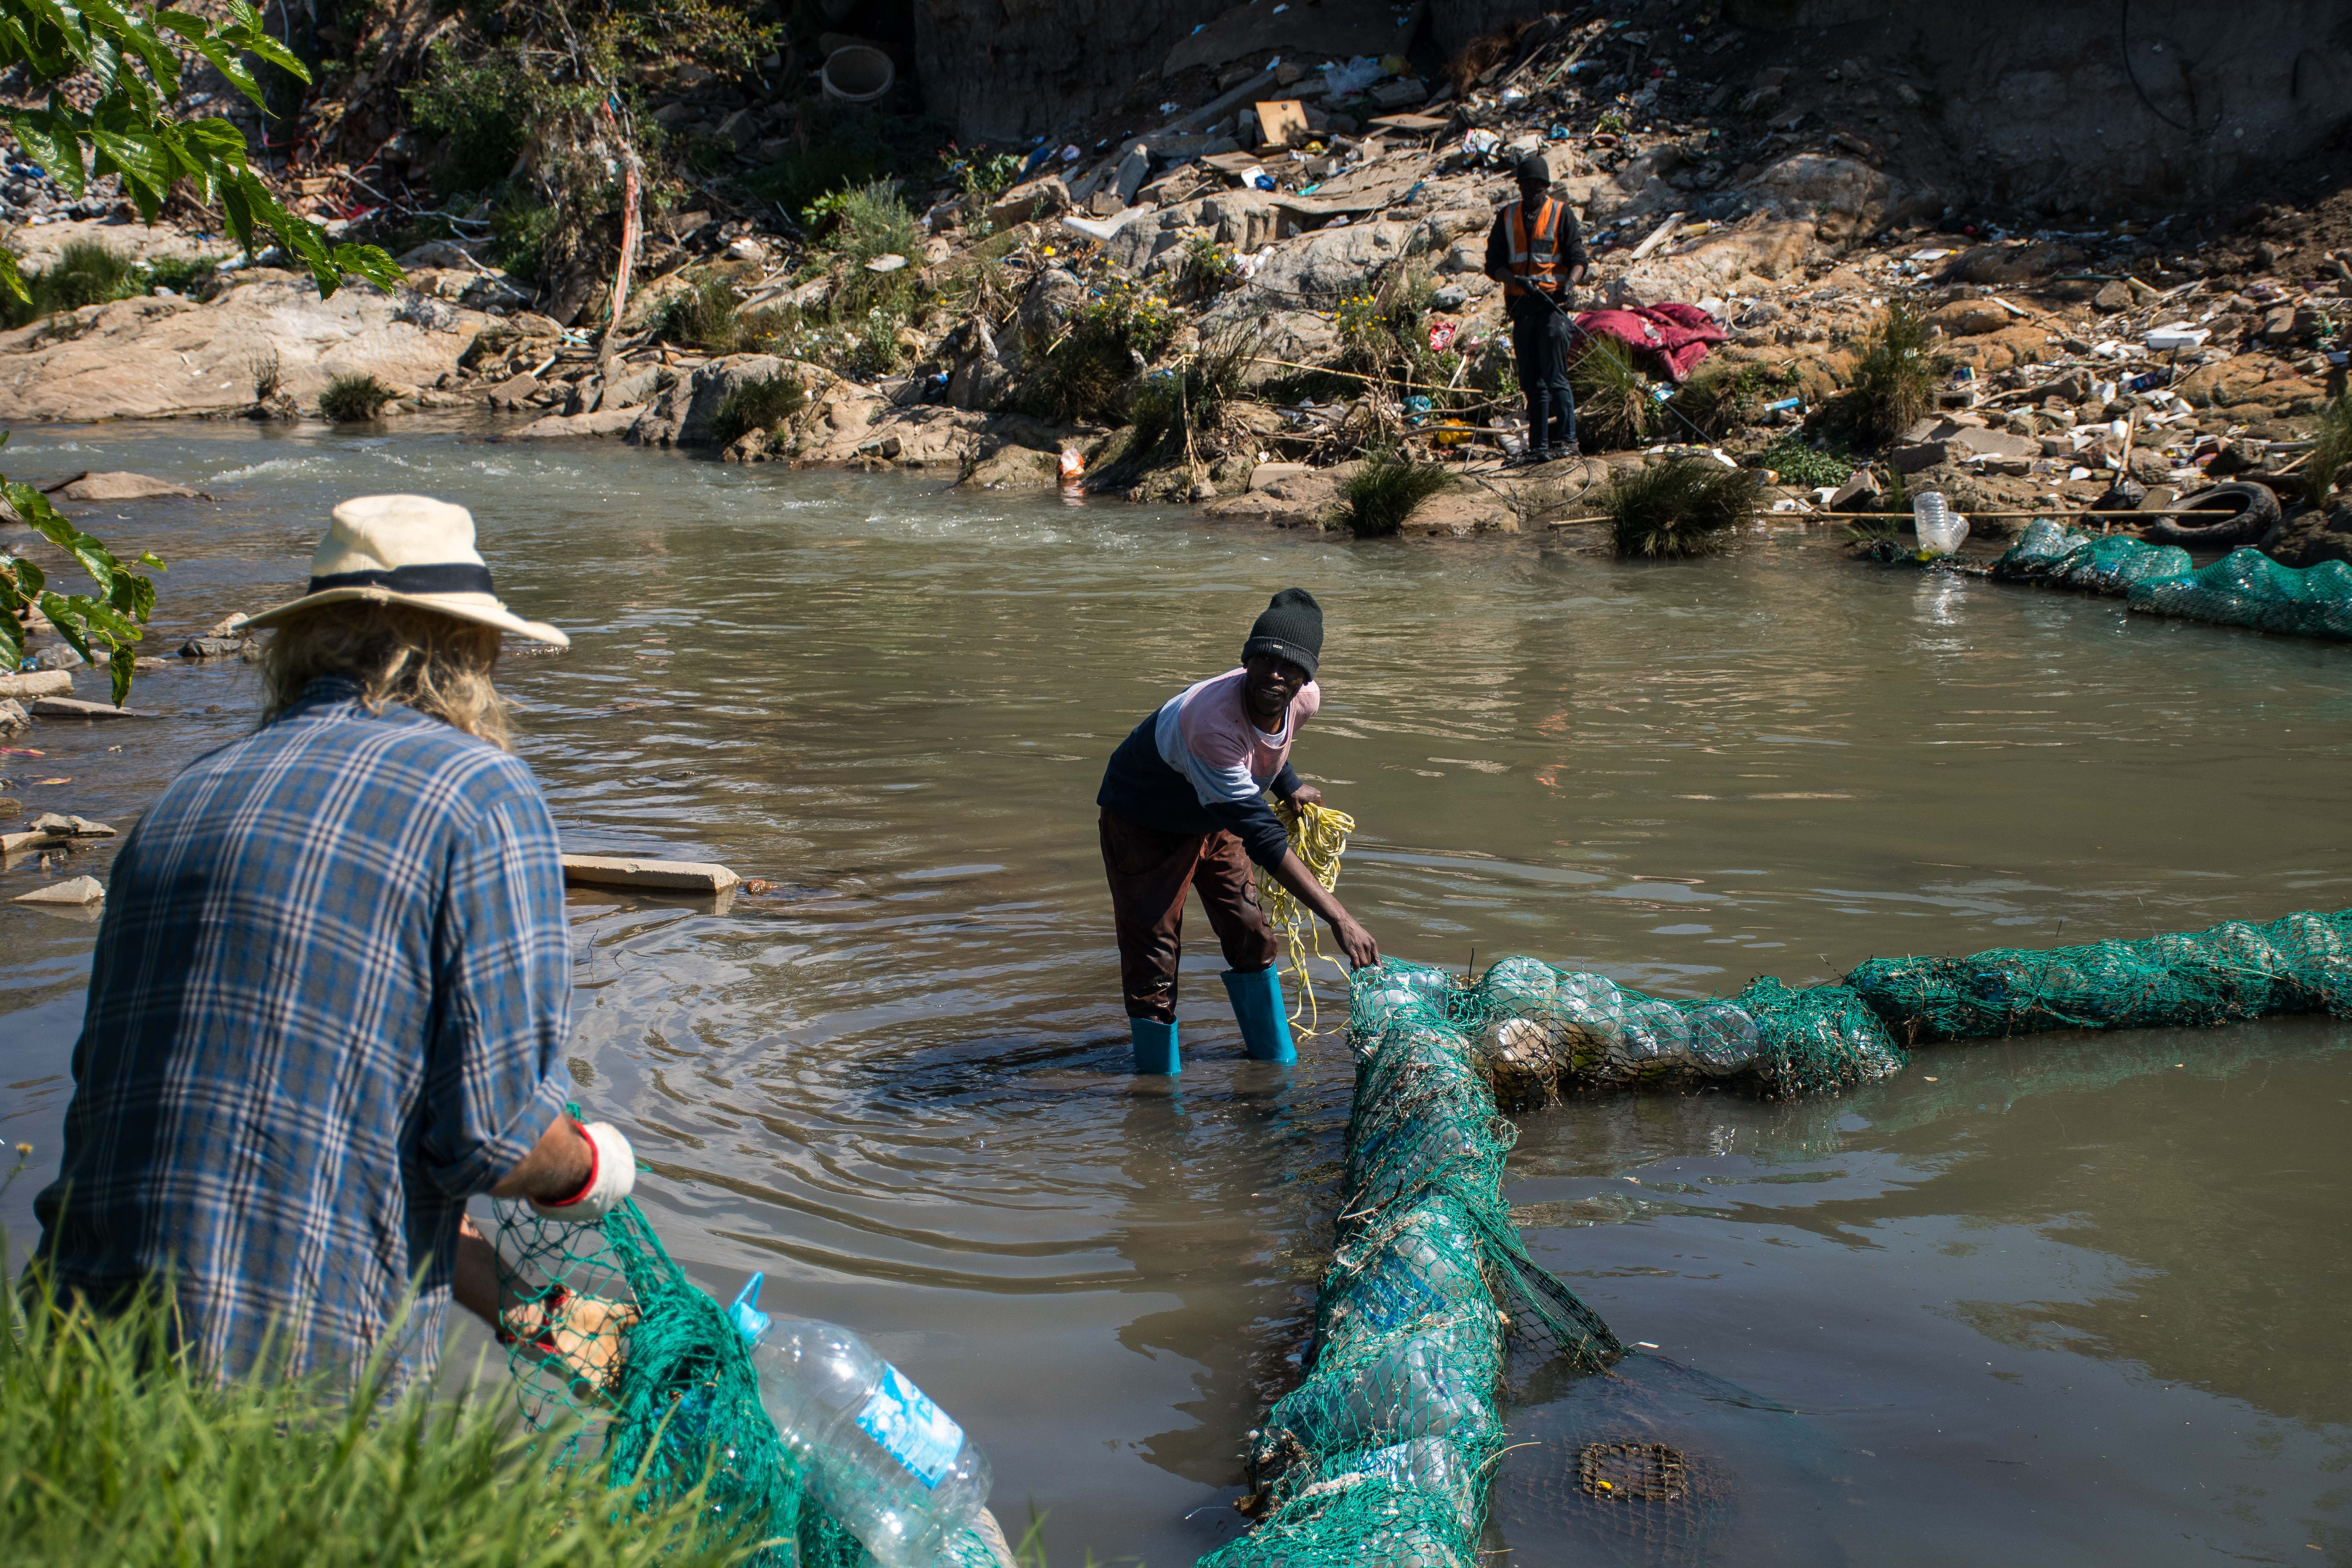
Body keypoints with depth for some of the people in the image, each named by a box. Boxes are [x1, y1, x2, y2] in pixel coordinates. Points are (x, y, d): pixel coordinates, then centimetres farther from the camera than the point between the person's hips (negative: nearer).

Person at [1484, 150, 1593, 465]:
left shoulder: (1561, 214, 3)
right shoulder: (1507, 216, 12)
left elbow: (1578, 258, -1)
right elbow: (1494, 263, 6)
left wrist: (1570, 282, -23)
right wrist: (1516, 279, -14)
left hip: (1552, 303, -4)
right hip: (1520, 306, 4)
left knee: (1555, 377, -11)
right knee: (1532, 382, 6)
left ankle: (1566, 440, -8)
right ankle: (1538, 446, 9)